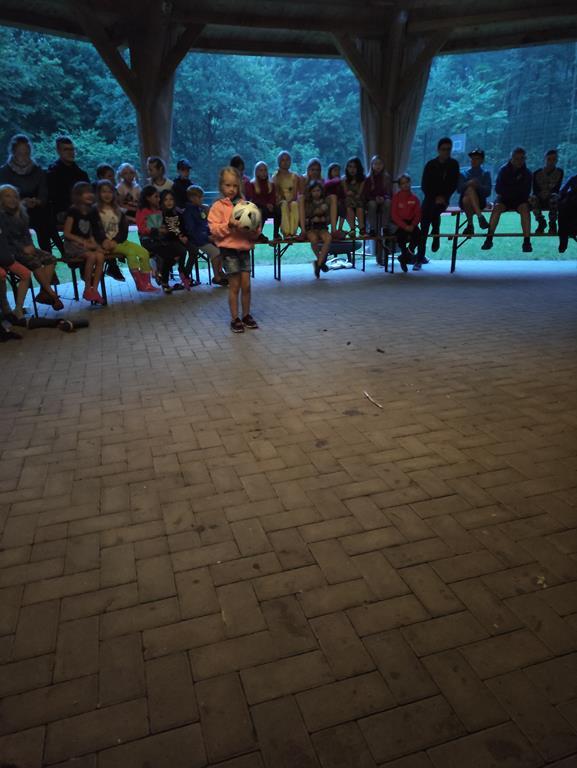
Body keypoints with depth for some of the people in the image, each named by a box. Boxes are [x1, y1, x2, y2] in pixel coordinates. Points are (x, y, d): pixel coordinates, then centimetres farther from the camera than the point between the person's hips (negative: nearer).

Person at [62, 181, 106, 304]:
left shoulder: (91, 212, 13)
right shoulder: (73, 211, -6)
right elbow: (67, 233, -9)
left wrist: (93, 243, -2)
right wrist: (82, 242, -16)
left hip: (87, 244, 5)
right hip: (72, 244, -5)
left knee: (101, 256, -26)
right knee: (91, 256, -32)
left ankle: (94, 289, -22)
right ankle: (87, 289, -20)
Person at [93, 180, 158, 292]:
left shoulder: (118, 211, 16)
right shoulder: (95, 210, 2)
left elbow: (124, 229, 7)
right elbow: (96, 229, -7)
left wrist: (115, 241, -10)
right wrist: (104, 241, -24)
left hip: (119, 241, 5)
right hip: (105, 243, -5)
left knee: (144, 252, -13)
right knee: (131, 252, -28)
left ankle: (146, 283, -12)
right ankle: (139, 283, -24)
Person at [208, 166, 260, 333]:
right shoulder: (218, 206, -2)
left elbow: (255, 232, 10)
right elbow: (214, 229, -10)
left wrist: (253, 229, -11)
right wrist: (229, 225, -23)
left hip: (244, 248, 4)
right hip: (229, 250, -4)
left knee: (246, 285, 7)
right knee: (234, 286, 0)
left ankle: (246, 315, 22)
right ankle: (235, 319, 10)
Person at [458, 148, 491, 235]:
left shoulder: (485, 174, 16)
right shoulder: (463, 174, 19)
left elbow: (488, 192, 3)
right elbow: (459, 189, 2)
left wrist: (479, 186, -15)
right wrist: (468, 184, -17)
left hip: (479, 202, -1)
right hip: (464, 202, 1)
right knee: (470, 189, -32)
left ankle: (470, 225, -37)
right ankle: (480, 216, -43)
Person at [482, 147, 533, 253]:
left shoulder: (527, 173, 3)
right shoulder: (504, 170, 1)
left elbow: (526, 192, 0)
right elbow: (498, 189, -6)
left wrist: (508, 190, -6)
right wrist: (517, 189, -5)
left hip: (520, 200, 0)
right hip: (504, 199, 0)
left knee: (525, 207, -34)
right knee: (497, 207, -34)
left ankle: (527, 241, -39)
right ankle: (489, 238, -37)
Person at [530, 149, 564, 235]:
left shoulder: (559, 172, 2)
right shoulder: (537, 173, 2)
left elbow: (557, 189, -7)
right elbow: (535, 190, -4)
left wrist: (548, 193, -28)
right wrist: (541, 194, -26)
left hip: (551, 197, -1)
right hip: (540, 200, 1)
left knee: (554, 197, -36)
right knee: (532, 198, -33)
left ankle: (552, 224, -17)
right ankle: (541, 222, -13)